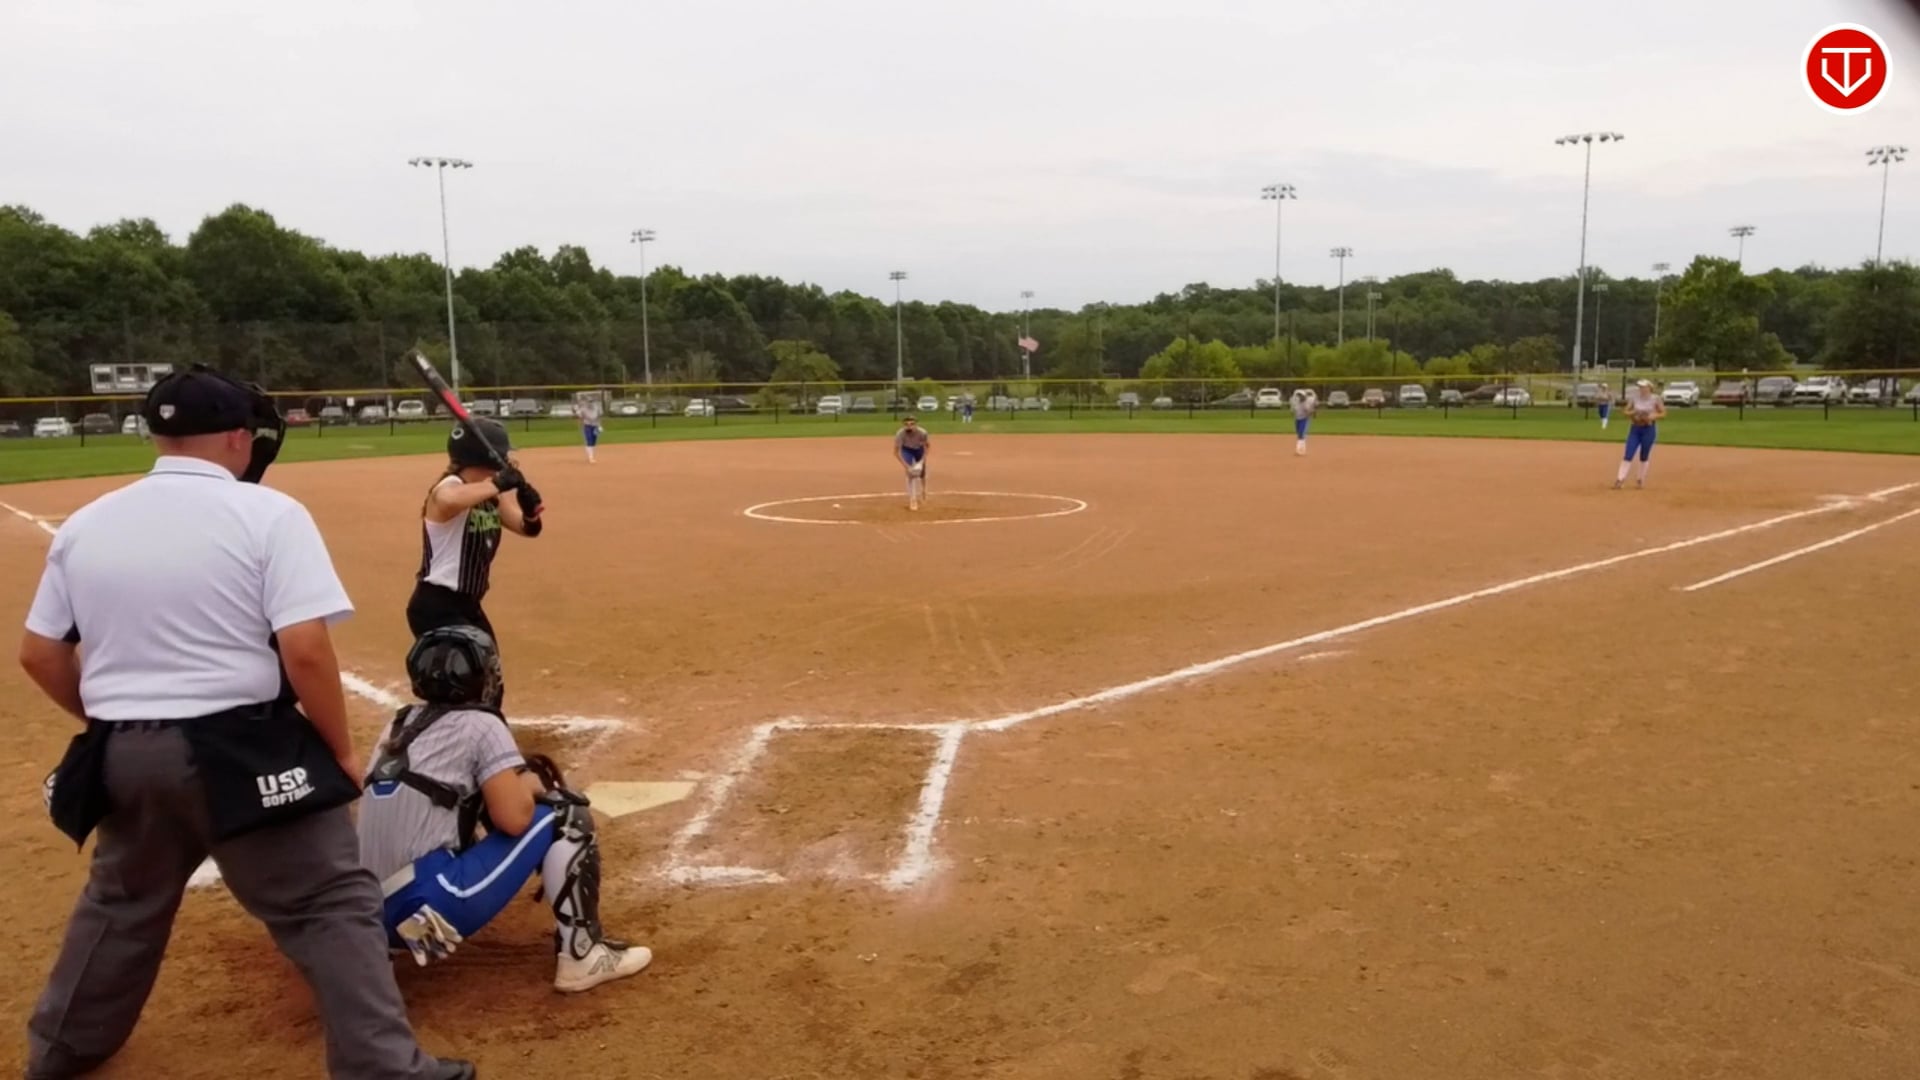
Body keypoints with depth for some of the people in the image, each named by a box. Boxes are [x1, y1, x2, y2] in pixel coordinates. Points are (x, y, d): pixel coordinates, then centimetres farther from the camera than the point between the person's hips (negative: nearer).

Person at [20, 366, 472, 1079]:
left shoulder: (84, 524, 5)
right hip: (242, 752, -6)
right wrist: (339, 751, -7)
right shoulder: (268, 514, -11)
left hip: (123, 755, 6)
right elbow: (305, 649, -19)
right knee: (331, 907, 1)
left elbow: (40, 655, 9)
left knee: (121, 903, 28)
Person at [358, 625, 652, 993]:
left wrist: (514, 781, 18)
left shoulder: (402, 724, 16)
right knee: (565, 815, 2)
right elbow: (514, 818, -13)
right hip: (425, 907, -7)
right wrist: (529, 784, 9)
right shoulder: (479, 724, -3)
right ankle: (582, 955, 0)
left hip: (375, 916, 7)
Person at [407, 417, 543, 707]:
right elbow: (450, 501, -47)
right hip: (436, 607, -9)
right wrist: (499, 484, -47)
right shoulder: (448, 488, -21)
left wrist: (530, 509, -17)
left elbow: (528, 528, 3)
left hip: (468, 605, 9)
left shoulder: (490, 492, 4)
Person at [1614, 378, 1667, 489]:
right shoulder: (1634, 398, 2)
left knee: (1644, 456, 6)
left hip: (1649, 429, -2)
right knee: (1628, 455, -4)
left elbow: (1663, 414, -1)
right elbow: (1626, 412, 8)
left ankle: (1641, 480, 19)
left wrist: (1653, 416, -18)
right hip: (1635, 428, 2)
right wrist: (1632, 413, -14)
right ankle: (1620, 479, -6)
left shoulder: (1655, 399, -5)